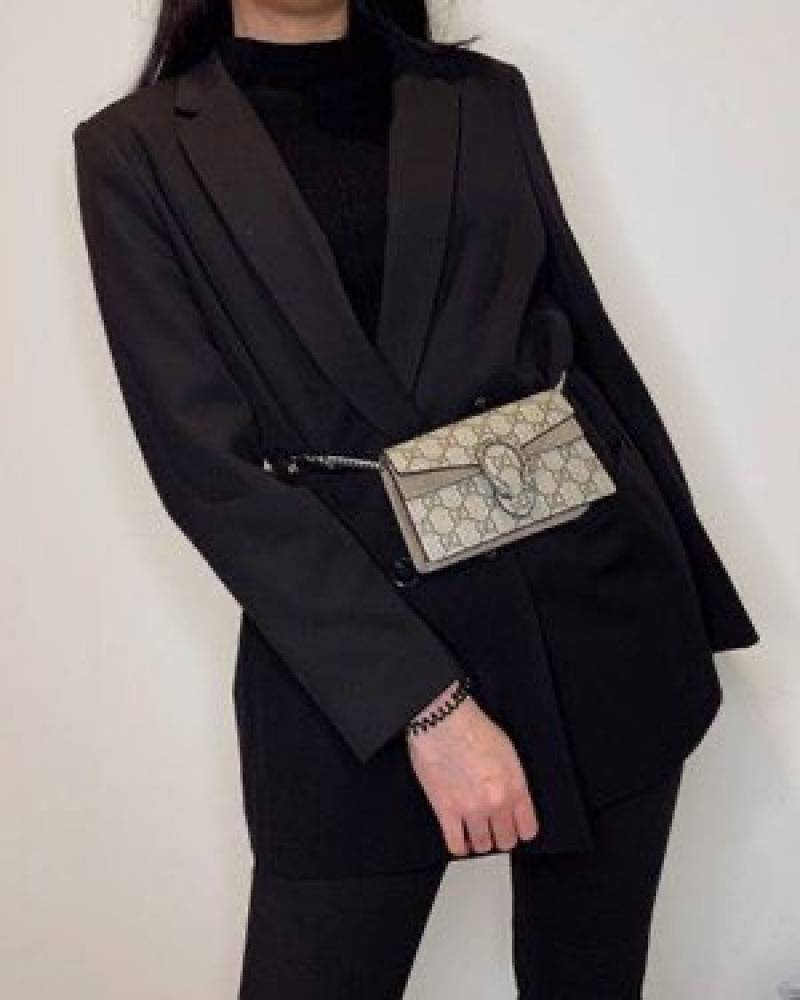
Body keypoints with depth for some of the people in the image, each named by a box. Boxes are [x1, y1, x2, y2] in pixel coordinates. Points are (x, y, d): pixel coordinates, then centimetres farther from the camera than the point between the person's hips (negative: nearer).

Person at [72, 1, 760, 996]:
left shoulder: (488, 96, 9)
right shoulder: (136, 148, -1)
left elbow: (588, 333, 13)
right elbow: (200, 458, -10)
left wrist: (693, 600, 14)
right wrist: (424, 702, -16)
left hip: (596, 591, 4)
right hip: (352, 652, -3)